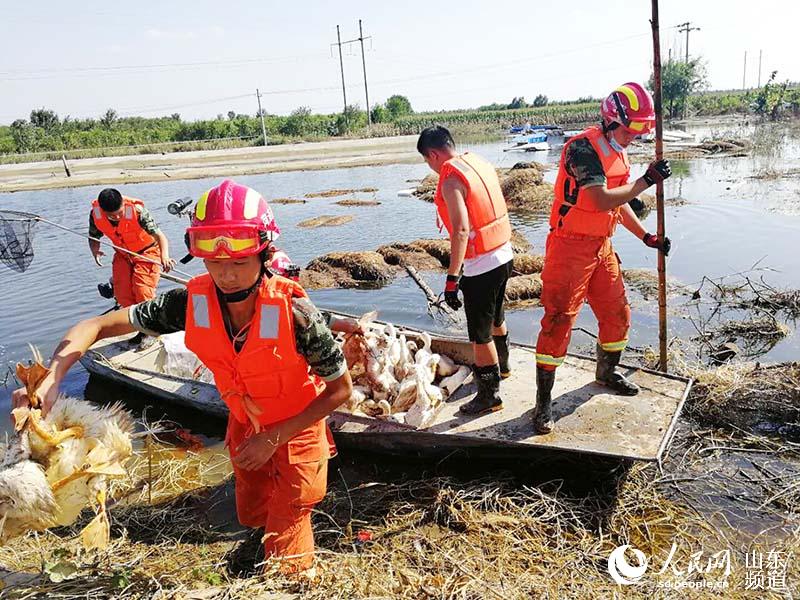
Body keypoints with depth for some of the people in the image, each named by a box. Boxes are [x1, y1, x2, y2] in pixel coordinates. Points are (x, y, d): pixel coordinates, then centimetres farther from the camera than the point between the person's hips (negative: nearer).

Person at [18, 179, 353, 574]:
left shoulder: (294, 313, -35)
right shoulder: (191, 303, -24)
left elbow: (341, 390, -21)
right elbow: (97, 326, -15)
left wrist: (273, 439, -22)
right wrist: (50, 380, -33)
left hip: (296, 427, -4)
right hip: (245, 423, 4)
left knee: (285, 561, 5)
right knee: (251, 517, 26)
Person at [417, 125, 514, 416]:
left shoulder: (451, 180, -17)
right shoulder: (479, 162, 9)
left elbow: (461, 230, -26)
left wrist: (452, 278, -25)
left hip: (481, 266, -9)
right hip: (504, 256, 9)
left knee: (480, 334, 3)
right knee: (496, 317, 29)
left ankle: (489, 395, 15)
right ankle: (501, 365, 50)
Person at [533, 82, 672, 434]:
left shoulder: (618, 153, 12)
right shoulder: (584, 148, -18)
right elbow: (602, 201, -26)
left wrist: (646, 237, 19)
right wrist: (647, 180, -18)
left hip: (602, 246, 9)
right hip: (570, 247, -9)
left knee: (617, 314, 16)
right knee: (558, 322, -6)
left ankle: (607, 373, 41)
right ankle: (543, 402, 3)